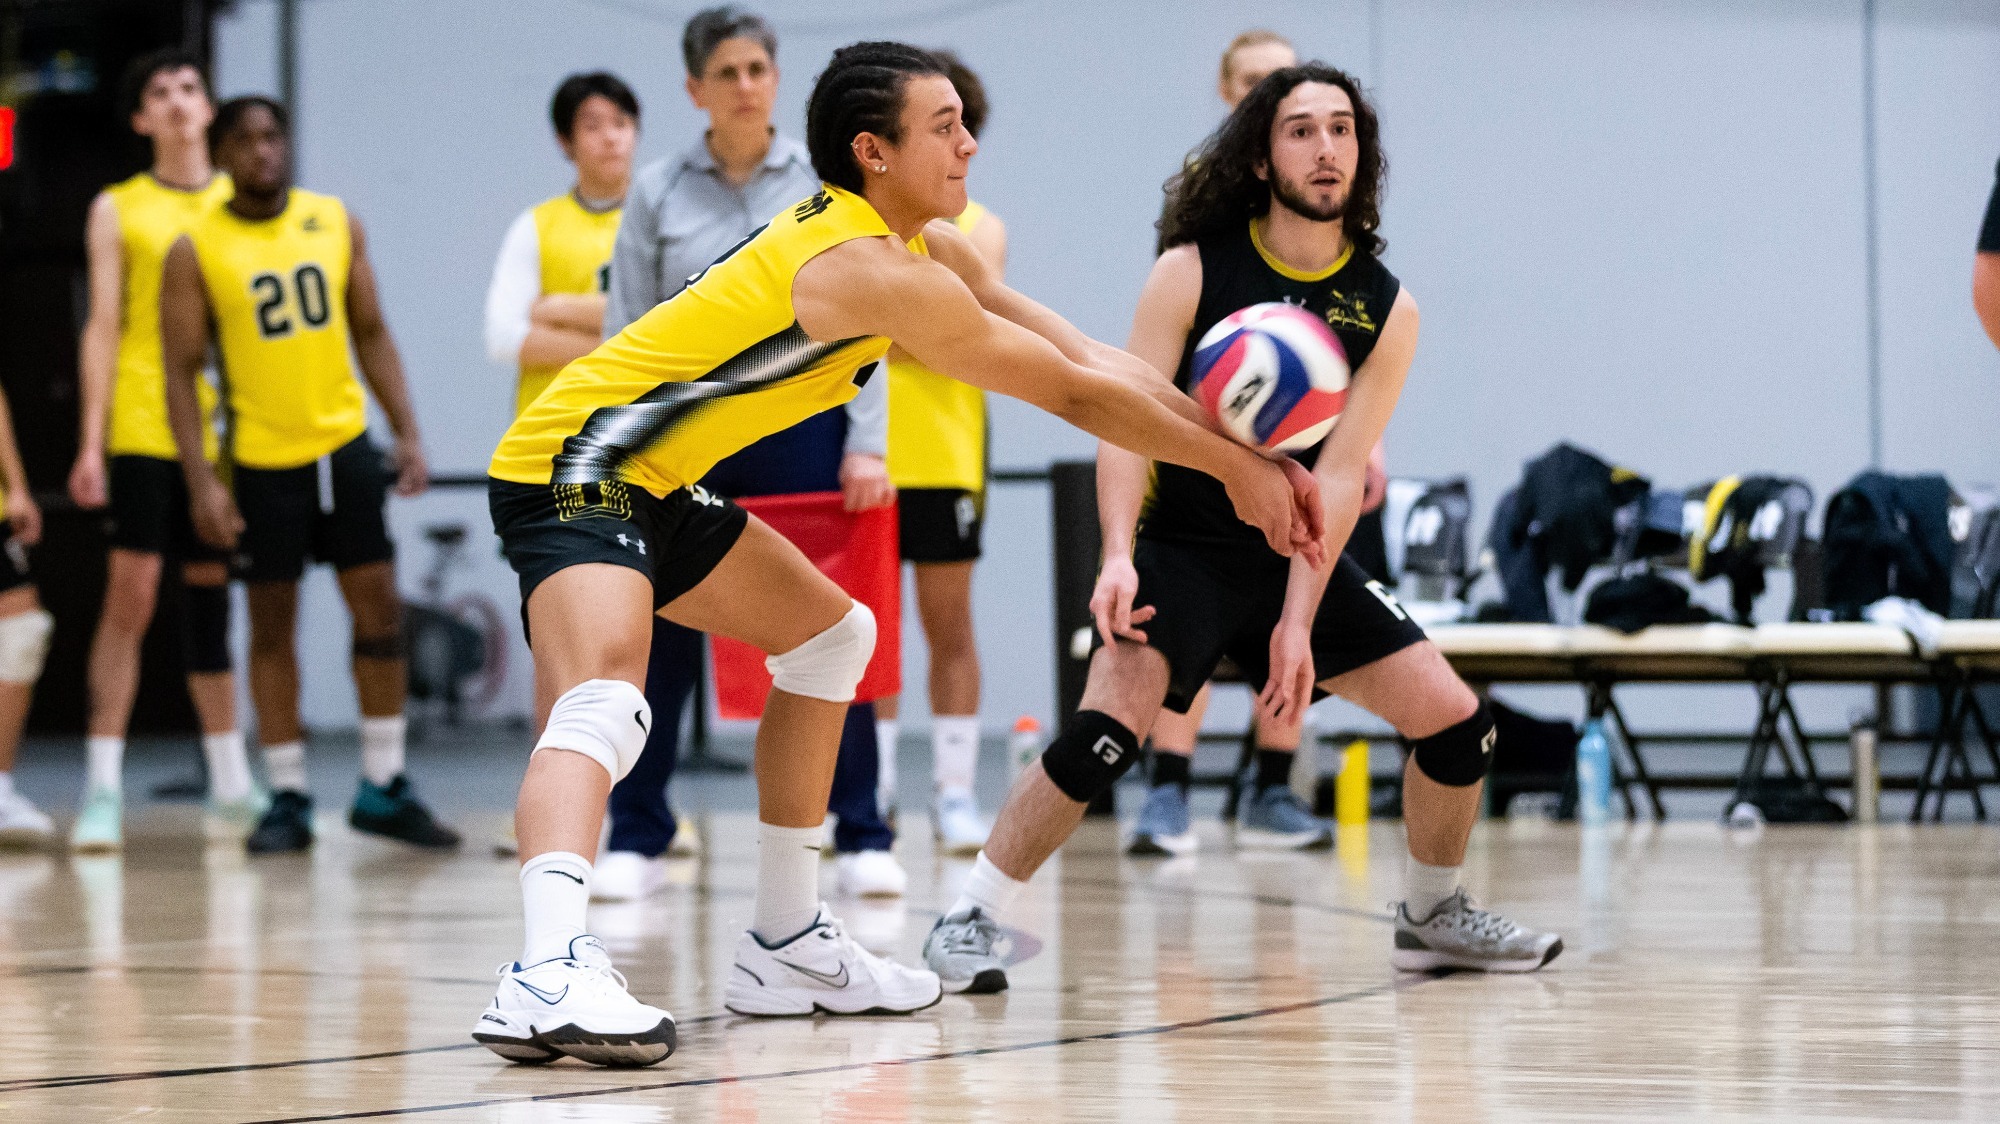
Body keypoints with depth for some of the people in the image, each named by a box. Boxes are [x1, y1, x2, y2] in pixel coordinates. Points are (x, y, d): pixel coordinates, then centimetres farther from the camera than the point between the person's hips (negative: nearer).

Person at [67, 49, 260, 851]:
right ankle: (102, 787, -7)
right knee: (130, 594, -9)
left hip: (227, 431, 3)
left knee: (212, 596, 8)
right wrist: (91, 441, -6)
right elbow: (103, 327, 2)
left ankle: (230, 784, 14)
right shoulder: (118, 211, 6)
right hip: (144, 429, -2)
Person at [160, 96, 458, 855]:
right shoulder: (197, 251, -6)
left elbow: (371, 333, 9)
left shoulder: (334, 222, 3)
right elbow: (181, 370, -6)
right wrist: (201, 480, -14)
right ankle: (287, 799, 11)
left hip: (344, 443, 3)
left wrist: (407, 431, 2)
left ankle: (383, 787, 11)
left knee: (379, 607, 1)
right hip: (263, 459, -3)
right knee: (272, 626, 3)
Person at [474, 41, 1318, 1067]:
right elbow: (1074, 394, -15)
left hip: (650, 484, 11)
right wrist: (1237, 469, -5)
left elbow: (1087, 358, 10)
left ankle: (785, 945, 26)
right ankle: (549, 974, -57)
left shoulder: (930, 250, 10)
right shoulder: (877, 272, -21)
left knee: (826, 635, 24)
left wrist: (1244, 453, 2)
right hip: (573, 470, -11)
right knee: (604, 704, -34)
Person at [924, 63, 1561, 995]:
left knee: (1457, 721, -1)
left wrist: (1296, 623, -18)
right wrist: (1118, 557, -31)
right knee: (1108, 728, -27)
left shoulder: (1386, 309, -4)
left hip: (1297, 556, 4)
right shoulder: (1193, 271, -12)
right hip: (1183, 545, -4)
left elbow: (1337, 476, -9)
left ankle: (1432, 916, 23)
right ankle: (968, 920, -16)